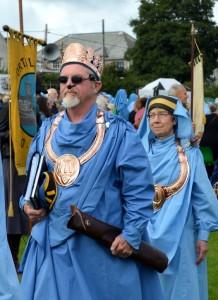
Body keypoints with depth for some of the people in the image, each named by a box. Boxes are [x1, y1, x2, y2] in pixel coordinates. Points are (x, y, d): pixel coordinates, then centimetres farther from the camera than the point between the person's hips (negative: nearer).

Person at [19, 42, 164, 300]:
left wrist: (131, 235, -16)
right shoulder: (47, 130, 8)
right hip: (52, 242, 4)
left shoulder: (118, 132, -7)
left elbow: (139, 190, -9)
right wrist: (27, 202, -1)